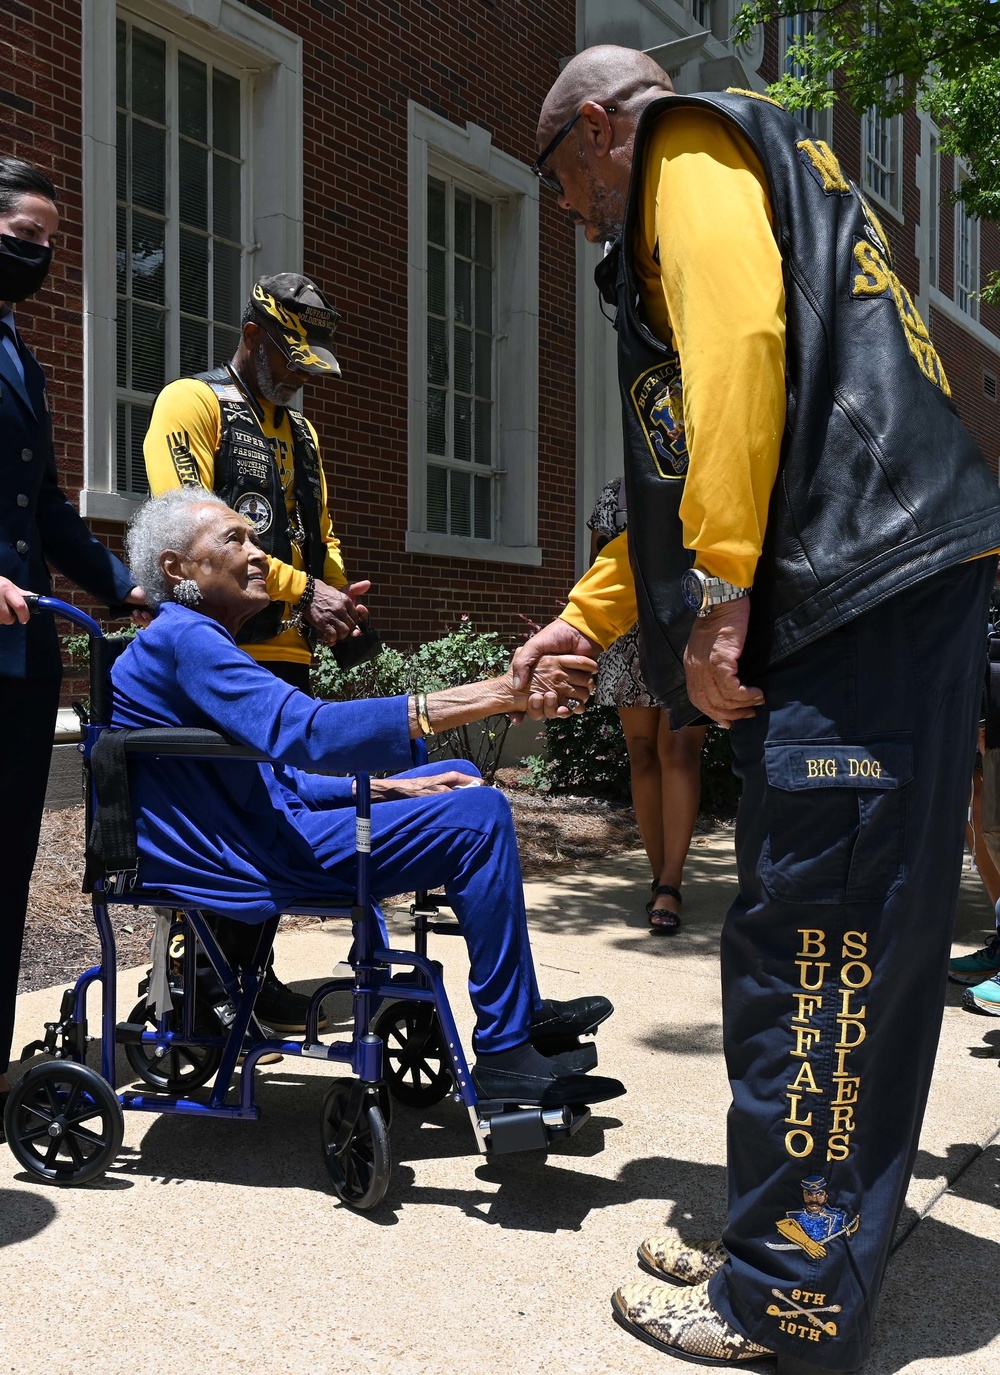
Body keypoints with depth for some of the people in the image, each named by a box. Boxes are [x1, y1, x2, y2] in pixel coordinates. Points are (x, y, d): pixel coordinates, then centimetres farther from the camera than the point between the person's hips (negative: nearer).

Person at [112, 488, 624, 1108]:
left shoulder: (200, 639, 18)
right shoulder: (181, 638, -17)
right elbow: (306, 731, -33)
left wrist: (396, 787, 6)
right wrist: (500, 692, -38)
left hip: (264, 825, 11)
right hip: (244, 863, -11)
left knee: (459, 780, 15)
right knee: (480, 815, -14)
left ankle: (525, 1008, 16)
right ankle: (506, 1053, -8)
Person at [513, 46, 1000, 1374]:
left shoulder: (688, 146, 6)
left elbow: (738, 343, -17)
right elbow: (683, 478, 34)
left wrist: (720, 602, -19)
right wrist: (581, 620, 35)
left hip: (860, 597, -10)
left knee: (811, 952, -5)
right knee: (848, 952, 12)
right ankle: (793, 1249, 24)